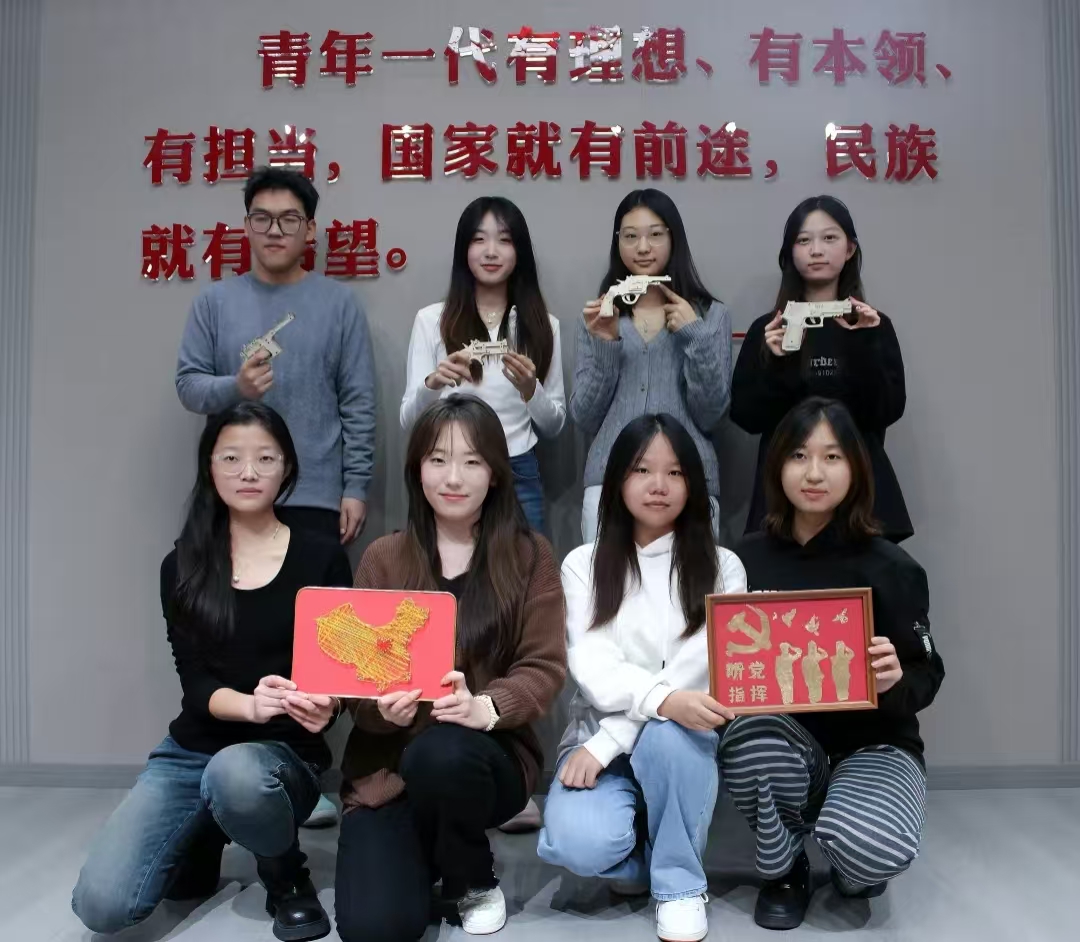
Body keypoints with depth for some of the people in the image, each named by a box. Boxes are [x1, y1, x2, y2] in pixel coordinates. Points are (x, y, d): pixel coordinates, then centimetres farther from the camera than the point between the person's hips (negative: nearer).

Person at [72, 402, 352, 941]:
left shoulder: (322, 561, -3)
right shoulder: (183, 568, 3)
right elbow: (195, 683, -5)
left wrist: (322, 705, -28)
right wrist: (250, 704, -29)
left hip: (286, 754, -2)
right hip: (192, 750, 3)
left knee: (235, 771, -39)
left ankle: (288, 880, -4)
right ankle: (201, 844, 16)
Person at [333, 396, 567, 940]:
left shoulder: (529, 556, 0)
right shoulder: (384, 558, 2)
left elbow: (545, 667, -7)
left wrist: (485, 708, -28)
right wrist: (384, 707, -24)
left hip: (489, 754, -1)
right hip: (387, 764, 1)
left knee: (441, 752, -37)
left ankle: (473, 881, -2)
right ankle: (422, 856, 19)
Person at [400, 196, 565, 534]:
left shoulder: (542, 325, 4)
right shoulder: (431, 319, 0)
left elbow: (554, 426, 6)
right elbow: (409, 421, -1)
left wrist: (530, 390, -13)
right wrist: (431, 385, -21)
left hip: (518, 478, 1)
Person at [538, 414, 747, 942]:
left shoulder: (722, 568, 2)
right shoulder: (583, 565, 4)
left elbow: (698, 670, -9)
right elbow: (592, 665, -10)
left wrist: (605, 743, -19)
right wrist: (661, 699, -33)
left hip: (682, 742, 1)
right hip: (599, 739, 0)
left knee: (665, 734, -36)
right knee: (580, 843, -30)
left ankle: (679, 883, -10)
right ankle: (639, 857, 6)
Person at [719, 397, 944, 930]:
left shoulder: (889, 567, -9)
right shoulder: (747, 560, -3)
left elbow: (926, 677, -5)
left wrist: (894, 683, -27)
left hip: (875, 743, -1)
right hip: (784, 738, 2)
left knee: (872, 847, -33)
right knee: (749, 743, -35)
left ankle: (853, 865, 10)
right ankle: (783, 870, -1)